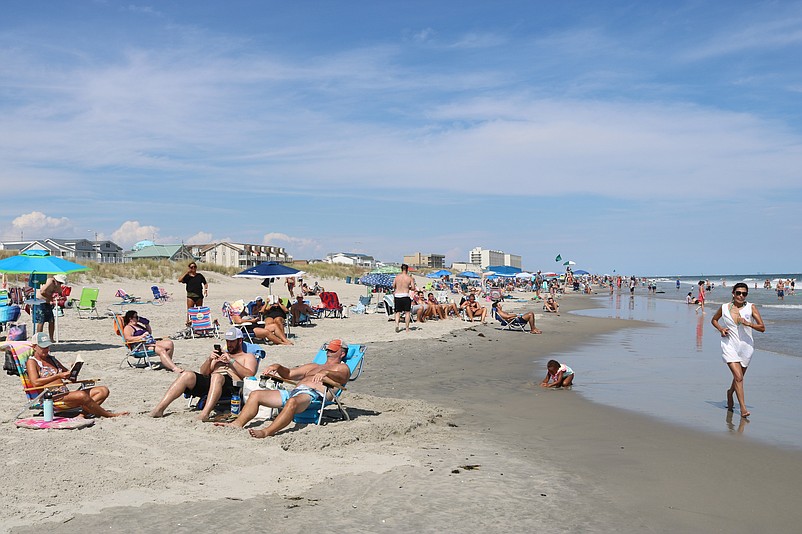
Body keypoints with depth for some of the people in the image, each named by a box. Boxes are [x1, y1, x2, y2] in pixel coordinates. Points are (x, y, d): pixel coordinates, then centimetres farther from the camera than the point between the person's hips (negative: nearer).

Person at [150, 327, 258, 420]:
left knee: (216, 377, -39)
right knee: (187, 375, -23)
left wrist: (231, 360, -6)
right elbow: (203, 372, 25)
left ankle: (205, 413, -57)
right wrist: (209, 359, 5)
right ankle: (159, 408, -32)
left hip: (231, 383, -5)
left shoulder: (248, 357, 22)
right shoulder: (221, 354, 36)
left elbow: (249, 375, 0)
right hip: (208, 381, 5)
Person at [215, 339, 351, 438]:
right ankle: (237, 424, -20)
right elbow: (289, 374, 31)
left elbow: (340, 377, -8)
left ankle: (267, 432, -53)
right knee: (255, 395, -6)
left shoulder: (342, 368, 17)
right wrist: (277, 367, 10)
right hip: (293, 392, 8)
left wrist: (326, 373, -28)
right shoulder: (312, 366, 38)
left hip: (313, 394, -8)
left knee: (292, 401, -42)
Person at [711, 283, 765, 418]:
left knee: (739, 378, 17)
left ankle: (730, 392, 48)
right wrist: (720, 329, -1)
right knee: (738, 377, -14)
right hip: (729, 346, -2)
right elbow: (714, 320, 18)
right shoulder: (724, 308, -1)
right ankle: (743, 408, -10)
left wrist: (748, 323, -20)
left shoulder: (751, 307, -2)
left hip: (746, 346, 2)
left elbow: (762, 328, -4)